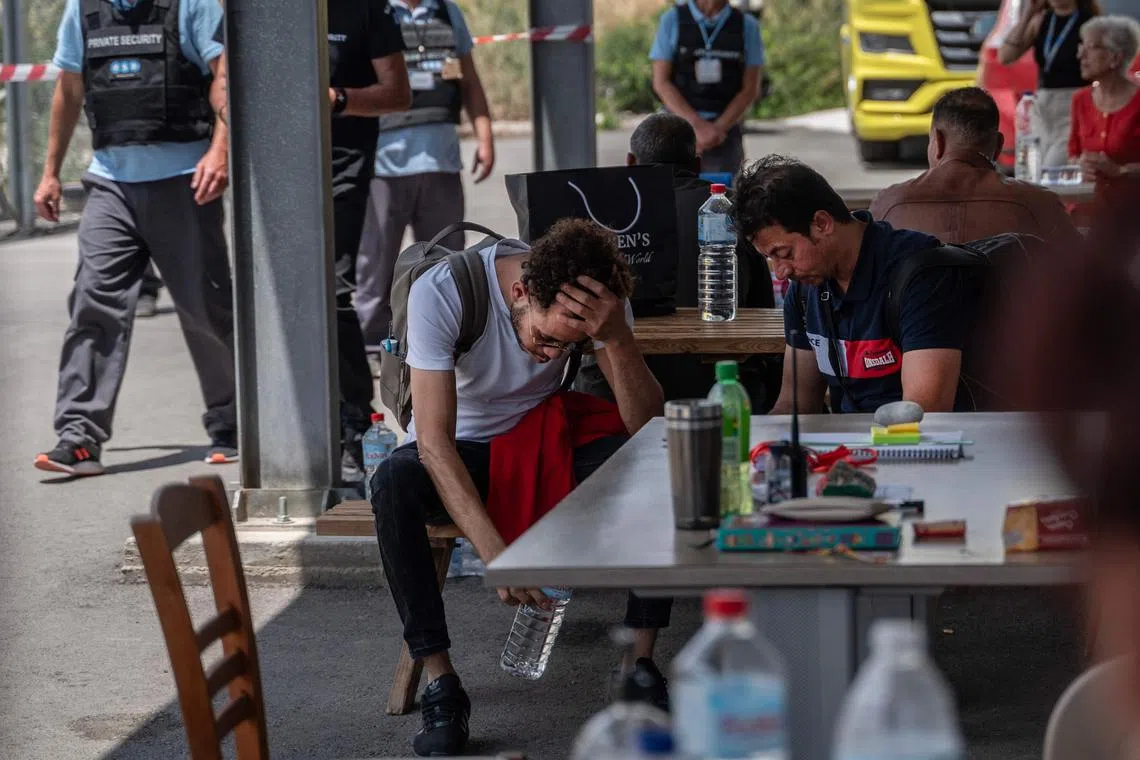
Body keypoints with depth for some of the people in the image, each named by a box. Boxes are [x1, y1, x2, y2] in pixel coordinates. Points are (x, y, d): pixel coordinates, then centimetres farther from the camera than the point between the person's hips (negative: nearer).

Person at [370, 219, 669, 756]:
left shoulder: (601, 300, -19)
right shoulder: (439, 294, -29)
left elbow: (645, 424, -23)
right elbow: (433, 442, -32)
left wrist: (617, 336, -40)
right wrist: (495, 554, -43)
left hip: (543, 439, 2)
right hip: (460, 454, -2)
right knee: (393, 484, -37)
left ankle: (641, 665, -17)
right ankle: (441, 688, -31)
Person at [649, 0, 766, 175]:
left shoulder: (747, 26, 4)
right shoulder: (673, 20, 1)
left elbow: (751, 90, 2)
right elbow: (661, 83, -3)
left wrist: (718, 129, -11)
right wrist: (698, 126, -14)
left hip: (726, 132, 1)